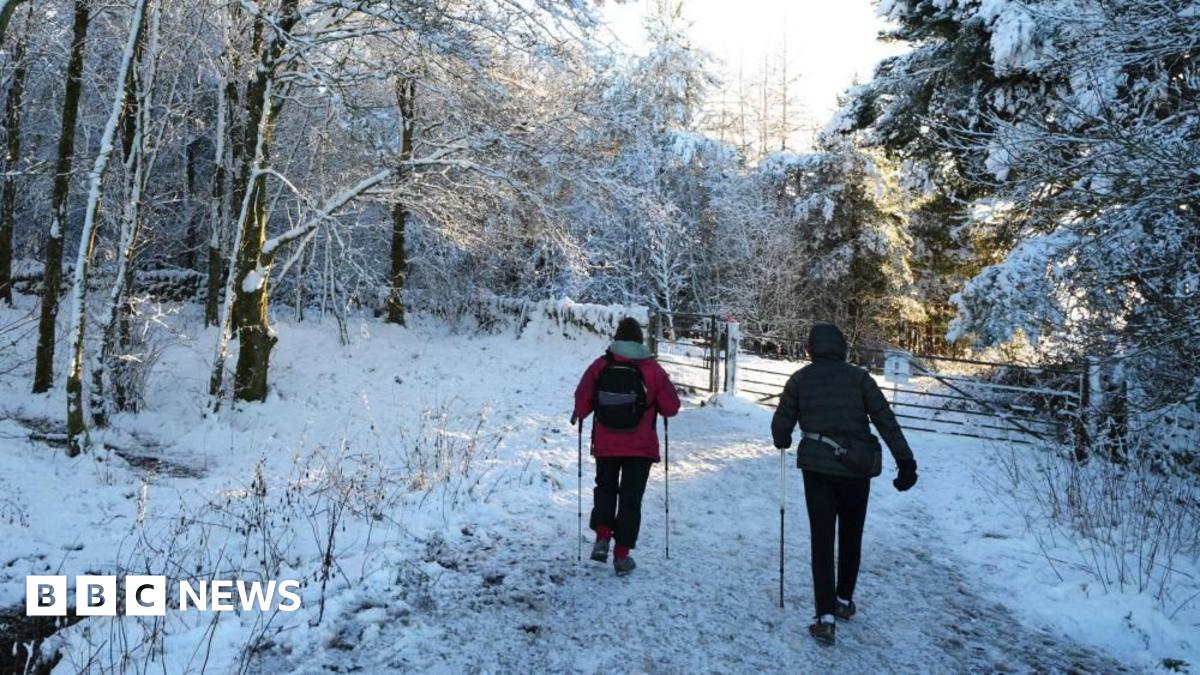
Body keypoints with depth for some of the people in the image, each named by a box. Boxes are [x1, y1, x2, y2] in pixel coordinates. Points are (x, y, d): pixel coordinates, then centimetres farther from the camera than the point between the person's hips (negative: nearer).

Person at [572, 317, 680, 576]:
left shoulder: (599, 366, -6)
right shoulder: (652, 369, -7)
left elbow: (582, 401, -5)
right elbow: (671, 407, -2)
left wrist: (578, 416, 15)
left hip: (605, 445, 1)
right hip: (641, 447, -1)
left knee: (605, 488, 23)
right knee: (630, 498, 9)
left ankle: (602, 538, 8)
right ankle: (622, 556, 10)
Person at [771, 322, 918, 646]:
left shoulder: (800, 379, 1)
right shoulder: (858, 377, 0)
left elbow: (781, 425, 4)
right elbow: (886, 421, -4)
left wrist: (783, 442, 26)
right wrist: (906, 462, 0)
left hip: (818, 468, -1)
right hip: (856, 469, 1)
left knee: (822, 540, 4)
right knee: (851, 537, 19)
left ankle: (826, 618, -3)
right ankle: (844, 601, 34)